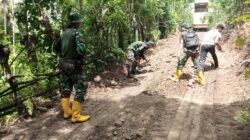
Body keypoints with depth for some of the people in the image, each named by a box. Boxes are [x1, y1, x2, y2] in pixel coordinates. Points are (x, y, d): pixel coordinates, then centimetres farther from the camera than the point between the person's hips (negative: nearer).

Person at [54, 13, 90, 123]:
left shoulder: (64, 33, 10)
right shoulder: (77, 34, -14)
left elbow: (56, 48, 19)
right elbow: (80, 50, -26)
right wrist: (81, 60, -10)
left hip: (63, 64, 8)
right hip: (74, 65, -8)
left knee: (66, 88, 16)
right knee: (80, 89, -2)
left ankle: (66, 112, 24)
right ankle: (76, 116, -3)